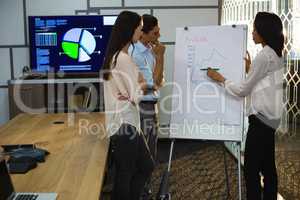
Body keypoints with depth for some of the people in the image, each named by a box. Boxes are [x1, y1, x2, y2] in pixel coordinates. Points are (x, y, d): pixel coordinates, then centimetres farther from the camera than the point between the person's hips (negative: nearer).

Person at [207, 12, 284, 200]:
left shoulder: (264, 56, -17)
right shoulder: (276, 54, 12)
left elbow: (243, 90, -12)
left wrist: (220, 78, -1)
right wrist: (250, 69, 17)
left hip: (261, 118, -10)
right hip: (270, 117, 10)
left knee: (252, 167, -4)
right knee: (267, 166, 14)